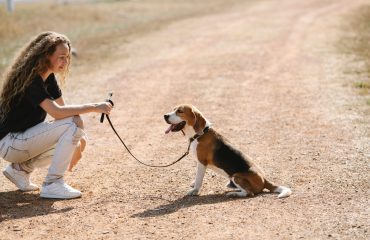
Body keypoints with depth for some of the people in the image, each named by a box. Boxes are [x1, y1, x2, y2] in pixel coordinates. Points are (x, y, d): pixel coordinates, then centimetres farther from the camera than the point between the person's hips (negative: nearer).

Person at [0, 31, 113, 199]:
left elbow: (67, 109, 5)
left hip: (24, 138, 9)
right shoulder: (30, 80, -22)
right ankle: (52, 185, -17)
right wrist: (93, 107, -30)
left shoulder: (49, 78, 7)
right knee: (72, 125, -20)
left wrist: (79, 136, -8)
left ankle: (20, 168, 10)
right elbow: (57, 112, -33)